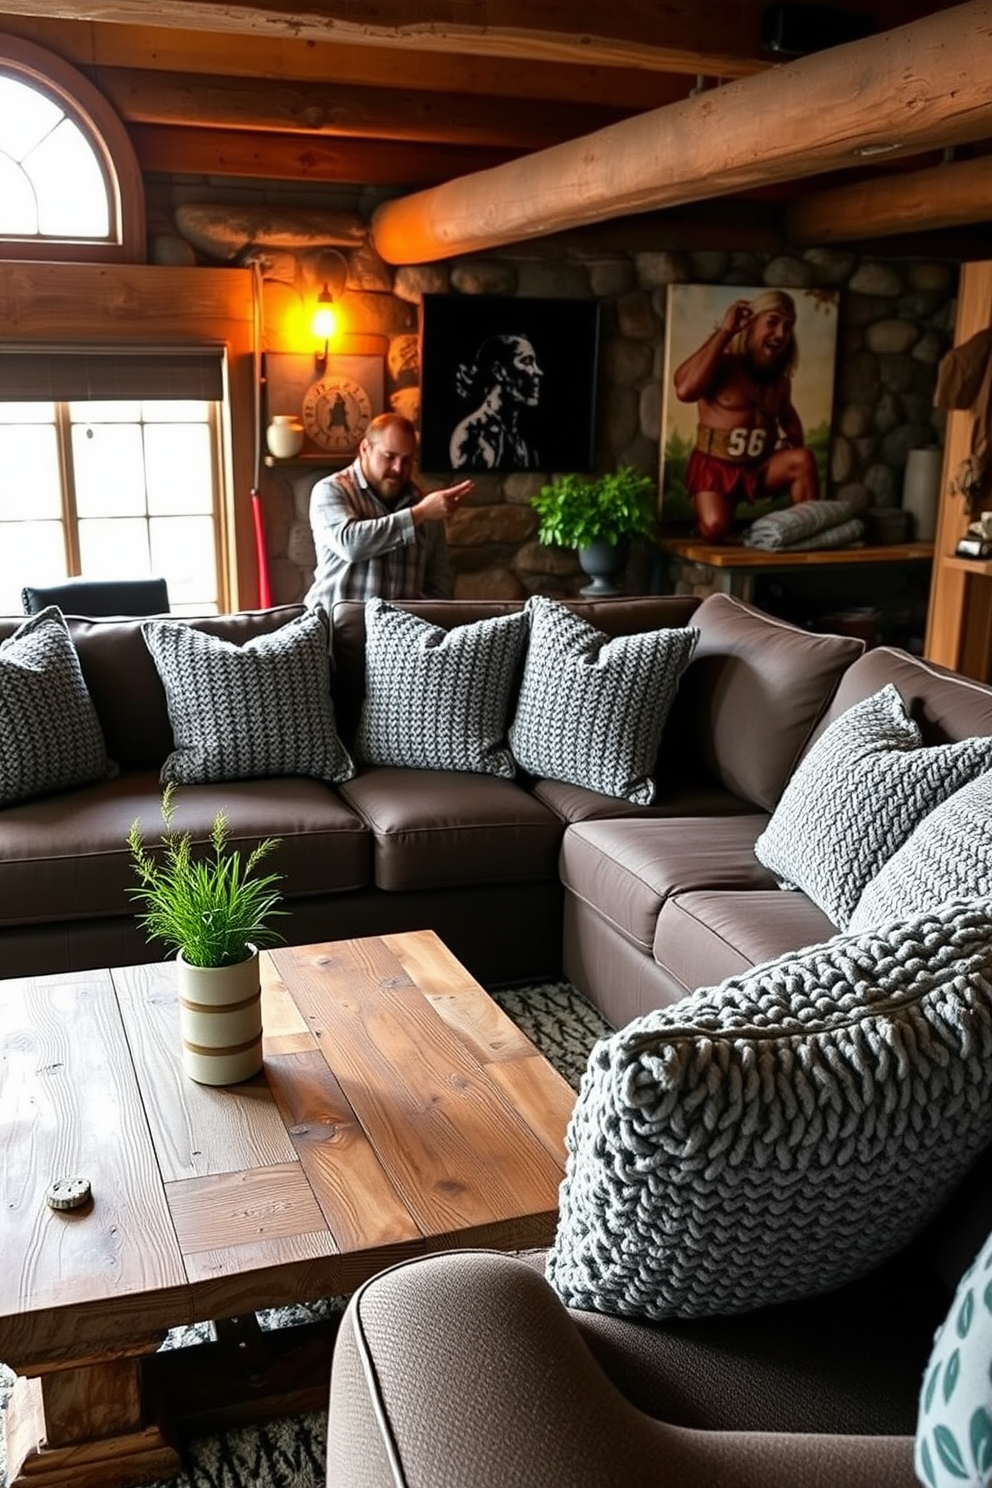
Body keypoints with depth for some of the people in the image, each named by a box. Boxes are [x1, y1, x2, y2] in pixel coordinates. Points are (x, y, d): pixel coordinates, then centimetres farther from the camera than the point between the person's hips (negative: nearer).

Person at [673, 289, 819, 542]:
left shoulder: (779, 378, 9)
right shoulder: (723, 363, -10)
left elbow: (788, 417, 28)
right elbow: (685, 390, -30)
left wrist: (795, 453, 5)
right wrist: (724, 331, -23)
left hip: (759, 467, 4)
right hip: (715, 466, -4)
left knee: (803, 459, -24)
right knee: (714, 529, -28)